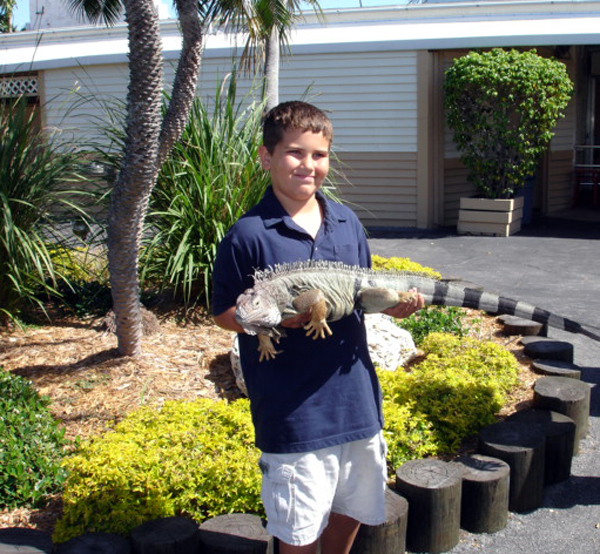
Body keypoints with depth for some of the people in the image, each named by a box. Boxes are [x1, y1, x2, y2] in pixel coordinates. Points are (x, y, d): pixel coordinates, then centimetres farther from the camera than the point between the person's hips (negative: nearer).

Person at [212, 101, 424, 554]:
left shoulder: (348, 223, 5)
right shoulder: (248, 235, -12)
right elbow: (224, 314, -7)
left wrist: (393, 304, -4)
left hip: (356, 395, 6)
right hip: (293, 410, -5)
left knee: (352, 507, 21)